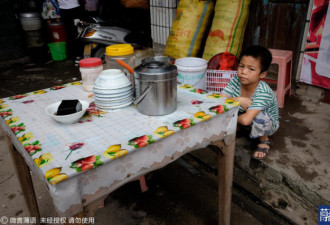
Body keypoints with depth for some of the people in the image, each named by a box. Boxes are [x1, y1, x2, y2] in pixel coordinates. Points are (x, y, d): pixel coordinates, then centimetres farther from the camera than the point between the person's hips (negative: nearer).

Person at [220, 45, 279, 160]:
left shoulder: (264, 92, -36)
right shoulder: (236, 81, -20)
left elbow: (246, 119, -44)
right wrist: (239, 100, -38)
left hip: (268, 124, -5)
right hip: (242, 120, 5)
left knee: (258, 116, -37)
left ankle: (264, 140, -4)